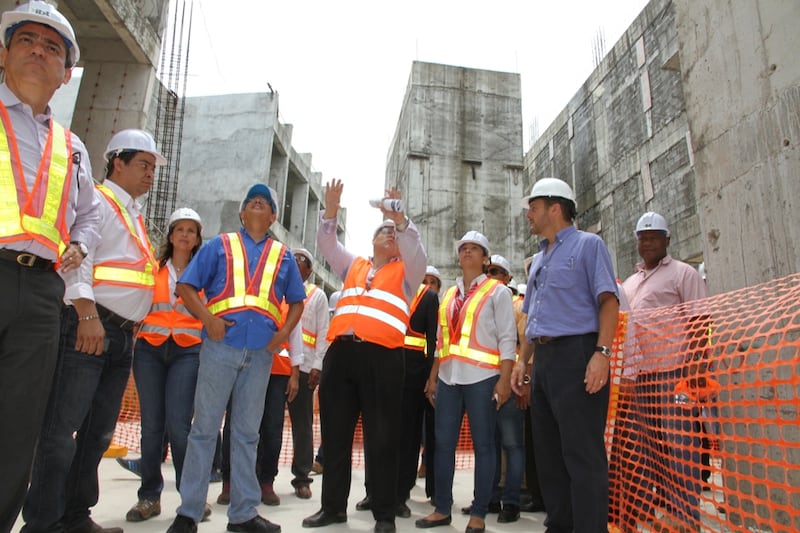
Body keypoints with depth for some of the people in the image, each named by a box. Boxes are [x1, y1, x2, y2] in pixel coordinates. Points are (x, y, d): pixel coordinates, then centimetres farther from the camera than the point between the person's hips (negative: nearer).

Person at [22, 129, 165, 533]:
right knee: (63, 429, -7)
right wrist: (87, 315, -23)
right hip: (87, 326, -8)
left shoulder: (135, 216, 24)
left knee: (98, 431, 11)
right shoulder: (96, 200, 0)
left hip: (122, 334, 8)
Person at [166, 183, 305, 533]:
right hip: (221, 345, -2)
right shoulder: (219, 245, 12)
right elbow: (186, 287, 5)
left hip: (261, 351, 2)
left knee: (247, 434, 8)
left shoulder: (283, 256, 17)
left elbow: (296, 302, 20)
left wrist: (284, 332, 2)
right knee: (205, 428, 1)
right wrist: (208, 318, -10)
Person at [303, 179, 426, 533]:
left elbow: (416, 250, -3)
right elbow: (327, 245, 16)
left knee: (381, 437, 1)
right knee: (336, 433, 9)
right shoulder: (352, 266, 23)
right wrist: (331, 211, 2)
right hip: (340, 353, 4)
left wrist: (400, 219, -16)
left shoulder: (405, 271, 15)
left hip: (382, 356, -3)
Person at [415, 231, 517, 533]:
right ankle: (442, 508, 19)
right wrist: (433, 377, 13)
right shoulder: (449, 295, 17)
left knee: (482, 444, 2)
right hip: (449, 377, 5)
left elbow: (507, 338, -5)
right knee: (443, 443, 7)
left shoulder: (497, 291, 3)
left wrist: (504, 380, -14)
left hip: (482, 378, -5)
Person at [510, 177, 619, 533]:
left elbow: (608, 301, -9)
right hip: (543, 360, 8)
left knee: (582, 453, -7)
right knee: (548, 452, 12)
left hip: (576, 353, -8)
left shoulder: (587, 244, 1)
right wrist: (522, 362, 16)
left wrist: (602, 352, -21)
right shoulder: (538, 260, 22)